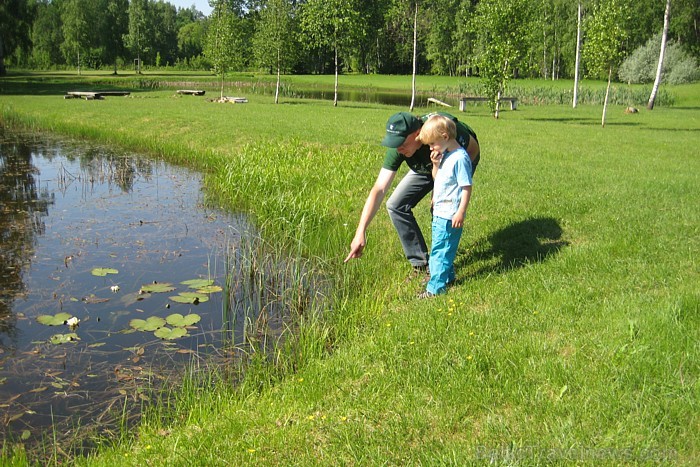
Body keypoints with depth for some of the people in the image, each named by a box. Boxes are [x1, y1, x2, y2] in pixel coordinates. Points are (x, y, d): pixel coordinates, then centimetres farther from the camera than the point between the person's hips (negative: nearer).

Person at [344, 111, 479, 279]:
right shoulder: (397, 149, -31)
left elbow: (474, 149, -20)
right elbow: (379, 189, -34)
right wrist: (360, 232, -40)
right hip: (425, 167, 4)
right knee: (396, 205, -9)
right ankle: (421, 264, 1)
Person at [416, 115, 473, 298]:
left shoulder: (460, 158, -20)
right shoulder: (445, 155, 9)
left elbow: (467, 188, -20)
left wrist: (461, 213, -21)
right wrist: (436, 164, 1)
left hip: (450, 215, -10)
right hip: (439, 212, 10)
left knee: (440, 250, -6)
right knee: (444, 248, 22)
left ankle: (436, 287, 0)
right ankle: (447, 276, 37)